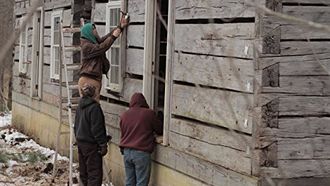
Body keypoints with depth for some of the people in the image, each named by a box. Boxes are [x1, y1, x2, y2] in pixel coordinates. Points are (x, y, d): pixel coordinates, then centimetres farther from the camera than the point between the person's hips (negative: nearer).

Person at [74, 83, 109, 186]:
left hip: (80, 142, 9)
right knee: (95, 173, -7)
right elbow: (97, 128, -19)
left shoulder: (80, 106, 10)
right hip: (91, 144, -9)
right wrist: (103, 144, -15)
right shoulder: (94, 107, -17)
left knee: (84, 171, 16)